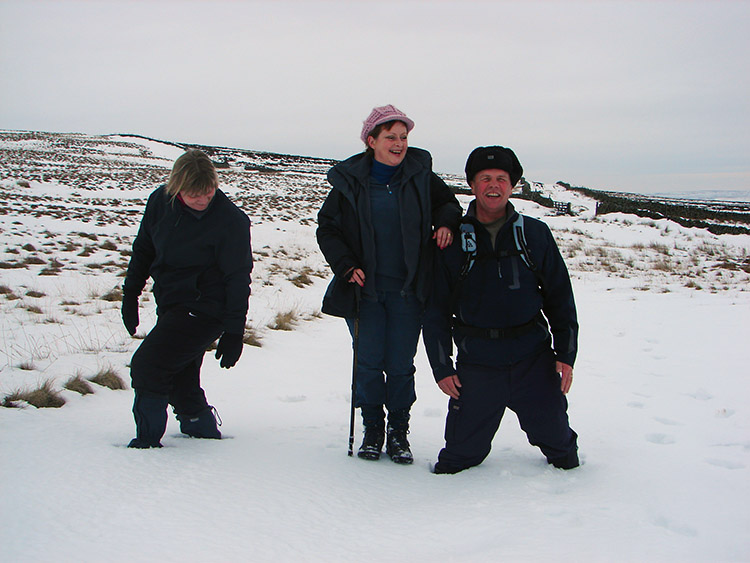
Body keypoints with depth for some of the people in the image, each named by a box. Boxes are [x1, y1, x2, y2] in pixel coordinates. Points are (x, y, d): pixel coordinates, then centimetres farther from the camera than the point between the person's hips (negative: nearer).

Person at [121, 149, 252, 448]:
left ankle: (147, 440, 1)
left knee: (147, 365, -14)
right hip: (169, 305, 7)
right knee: (179, 379, 14)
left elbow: (238, 278, -13)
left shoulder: (230, 220, -18)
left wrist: (233, 332, -13)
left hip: (204, 311, -7)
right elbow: (143, 249, 12)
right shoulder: (160, 202, -3)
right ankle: (202, 428, 34)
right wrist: (130, 295, 14)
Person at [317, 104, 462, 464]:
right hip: (364, 287, 0)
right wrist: (346, 266, -7)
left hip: (407, 289, 0)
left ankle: (399, 431, 19)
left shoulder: (420, 175, 2)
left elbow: (448, 203, 17)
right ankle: (372, 429, 22)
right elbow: (327, 229, 5)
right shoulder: (349, 181, 0)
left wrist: (445, 223, -5)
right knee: (368, 363, 3)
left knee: (400, 365, 2)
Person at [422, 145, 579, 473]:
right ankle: (453, 467, 32)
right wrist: (441, 367, 0)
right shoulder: (453, 241, 1)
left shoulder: (535, 234, 4)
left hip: (533, 358, 1)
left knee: (552, 431, 6)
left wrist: (566, 354, 3)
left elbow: (560, 296, 9)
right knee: (463, 447, -1)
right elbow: (436, 310, 4)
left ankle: (565, 459, 39)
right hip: (476, 363, -1)